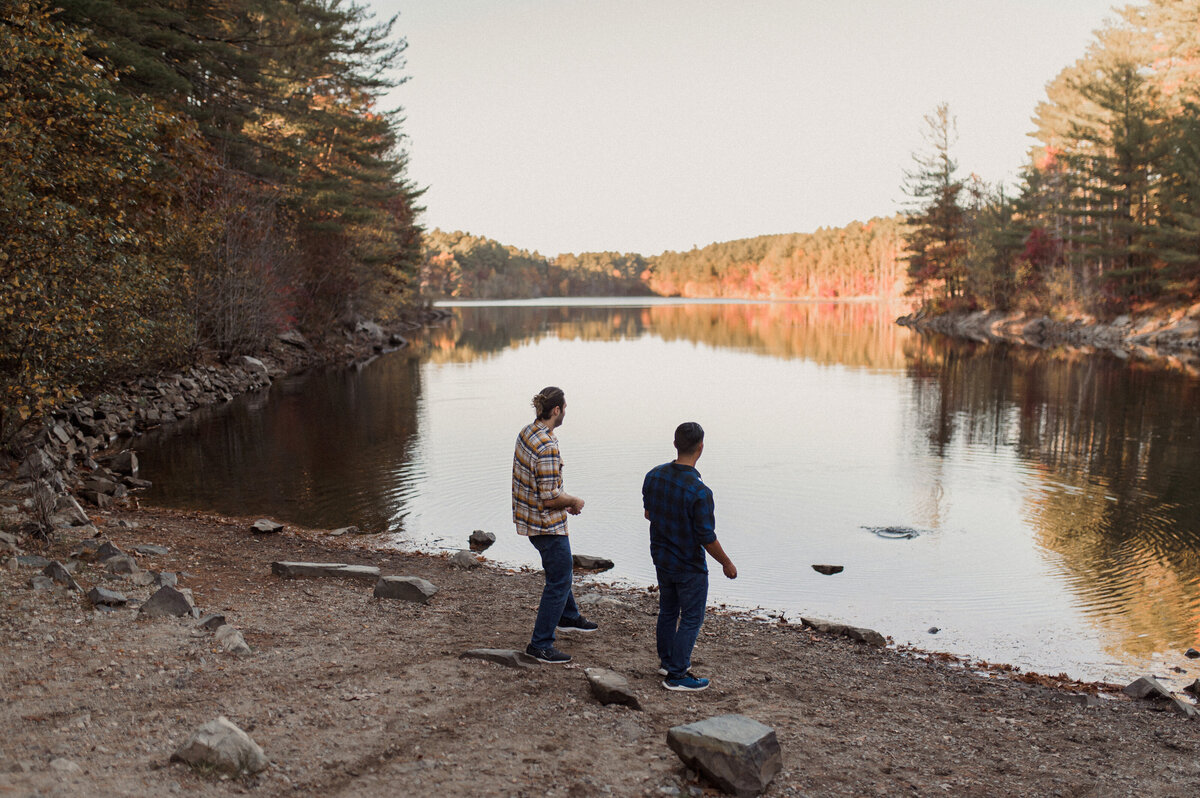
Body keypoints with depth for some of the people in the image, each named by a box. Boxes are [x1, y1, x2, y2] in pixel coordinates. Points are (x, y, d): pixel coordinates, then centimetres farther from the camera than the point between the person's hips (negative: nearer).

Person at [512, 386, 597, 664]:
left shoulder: (527, 433, 2)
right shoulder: (547, 447, -28)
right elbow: (550, 498, -27)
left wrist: (564, 500, 12)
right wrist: (574, 501, -9)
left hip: (528, 516, 10)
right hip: (546, 524, -10)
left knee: (559, 570, 29)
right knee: (558, 582, 3)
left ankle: (568, 617, 49)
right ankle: (540, 645, 11)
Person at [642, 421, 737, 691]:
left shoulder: (654, 475, -8)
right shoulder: (699, 491, -29)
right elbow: (708, 539, -22)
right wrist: (727, 563, -6)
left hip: (661, 558, 7)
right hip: (689, 566, -7)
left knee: (668, 610, 23)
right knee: (691, 618, 8)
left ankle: (667, 660, 39)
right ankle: (676, 675, 14)